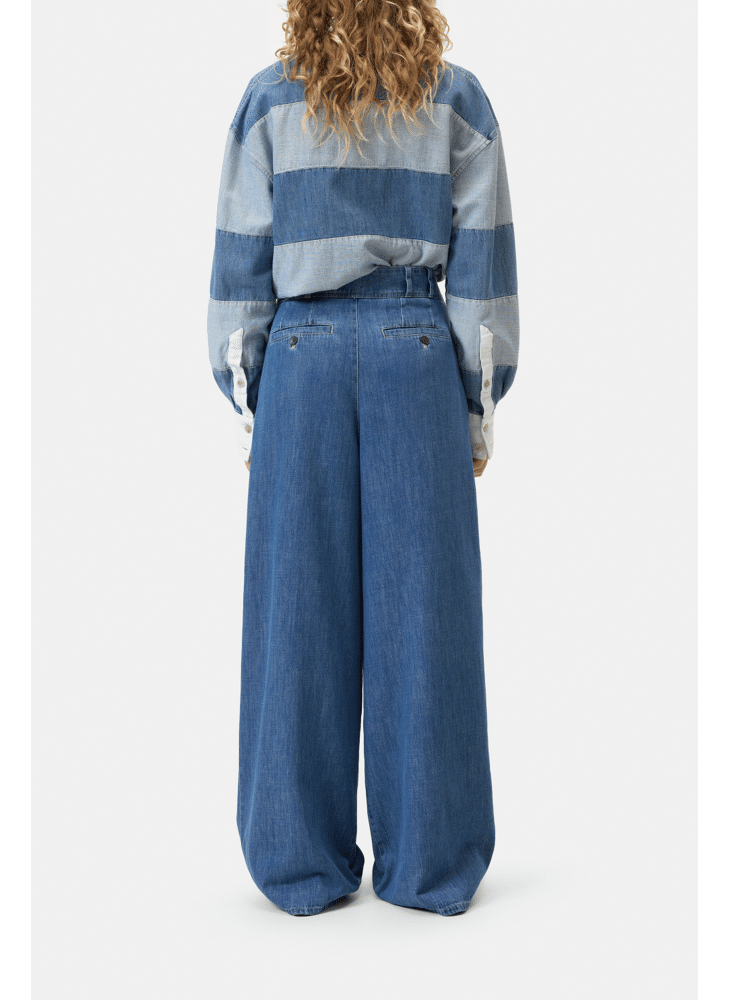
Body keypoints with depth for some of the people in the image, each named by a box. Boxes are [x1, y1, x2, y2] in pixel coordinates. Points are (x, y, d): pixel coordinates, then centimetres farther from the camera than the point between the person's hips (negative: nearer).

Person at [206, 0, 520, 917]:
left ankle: (304, 864, 12)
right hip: (417, 356, 0)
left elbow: (241, 265, 3)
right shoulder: (458, 99, 6)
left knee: (300, 611, 4)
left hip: (300, 360, 0)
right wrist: (482, 408, 6)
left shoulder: (268, 101, 6)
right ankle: (428, 864, 11)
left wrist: (245, 409, 8)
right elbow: (481, 265, 2)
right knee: (422, 609, 3)